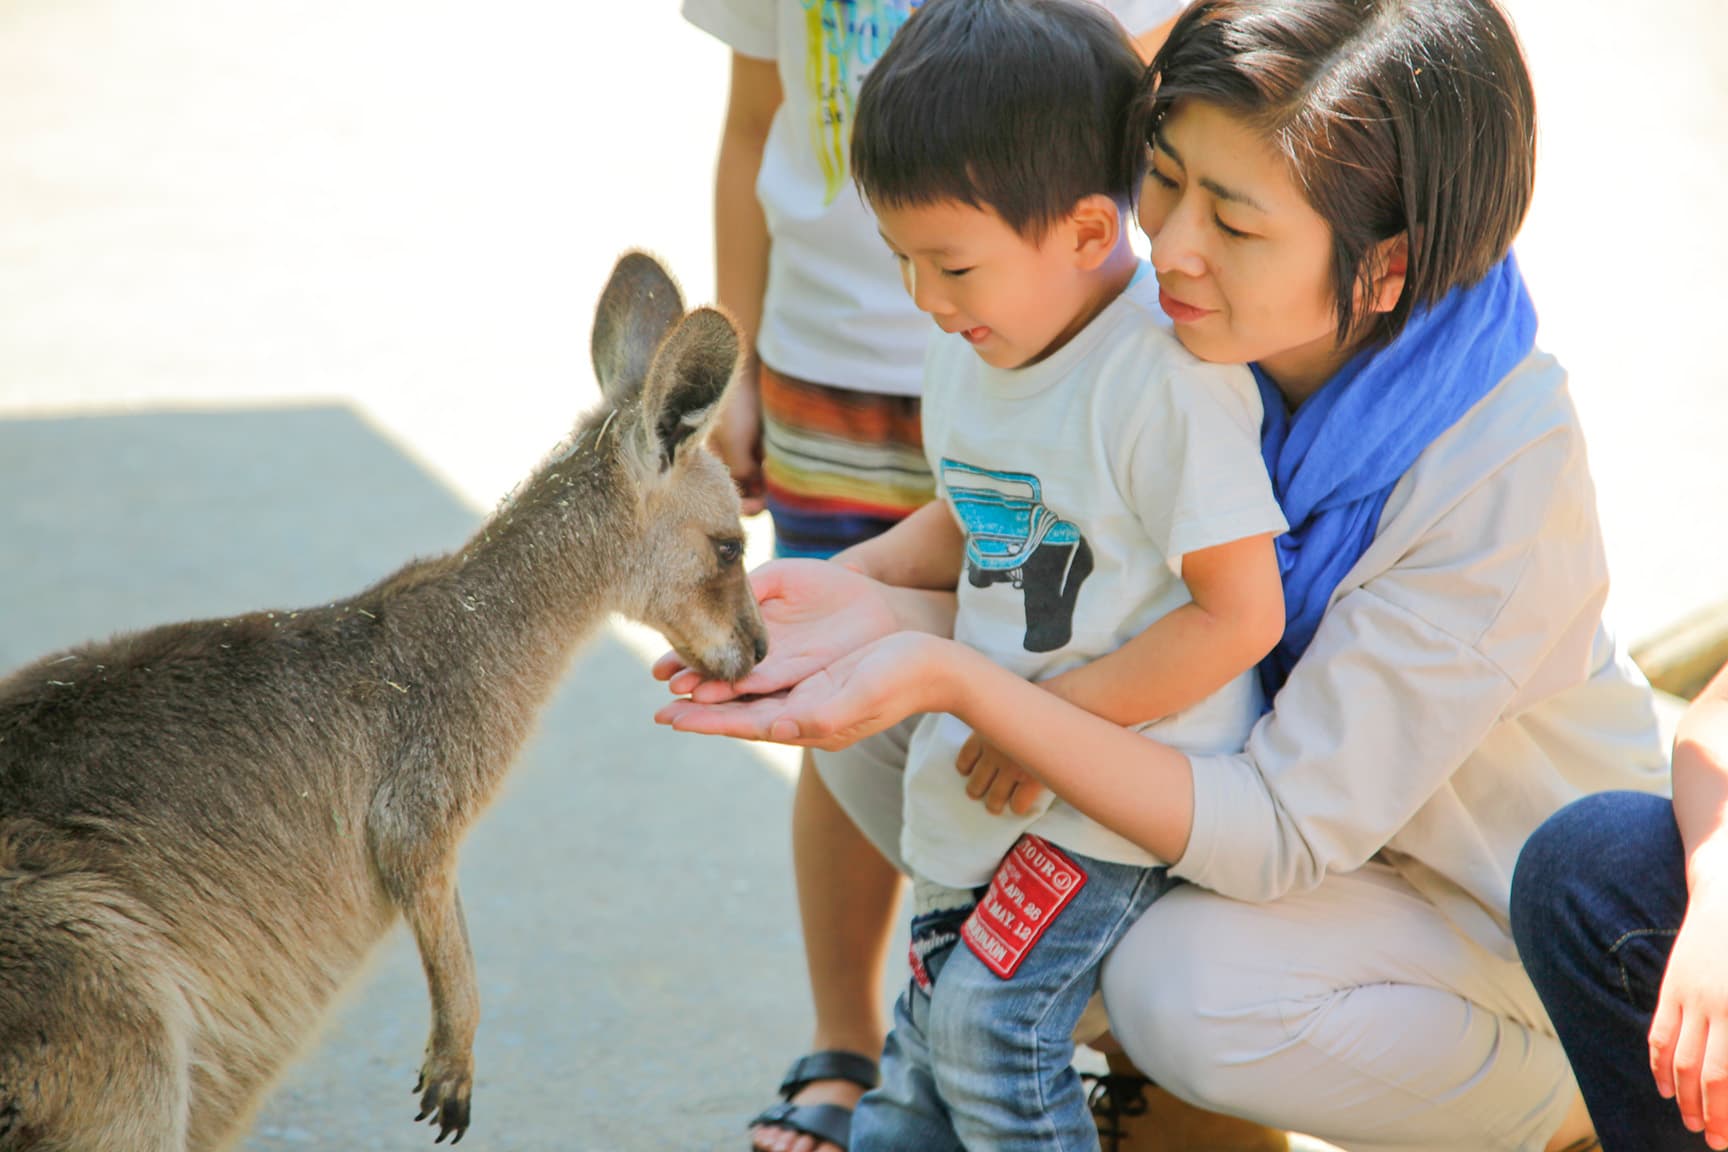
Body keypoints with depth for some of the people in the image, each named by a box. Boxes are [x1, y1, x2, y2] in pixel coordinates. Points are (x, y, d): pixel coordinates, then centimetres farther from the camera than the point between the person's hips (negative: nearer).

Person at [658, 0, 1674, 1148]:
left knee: (1188, 987, -34)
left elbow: (1285, 833, -33)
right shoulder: (1210, 334, -15)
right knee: (881, 749, -12)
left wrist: (951, 679, -42)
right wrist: (887, 615, -26)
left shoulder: (1504, 465, -34)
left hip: (1520, 892, -5)